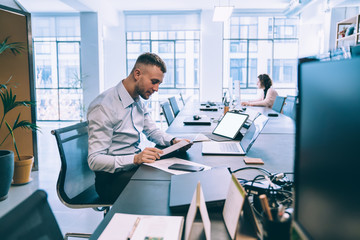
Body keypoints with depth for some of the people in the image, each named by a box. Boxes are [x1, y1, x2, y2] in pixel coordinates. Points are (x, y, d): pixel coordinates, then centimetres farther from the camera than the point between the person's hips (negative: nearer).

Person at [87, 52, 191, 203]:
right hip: (112, 178, -8)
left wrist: (173, 141, -2)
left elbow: (152, 131, 20)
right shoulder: (103, 106, -19)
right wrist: (135, 159, -36)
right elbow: (94, 160, -22)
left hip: (136, 164, 8)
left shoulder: (138, 101, 9)